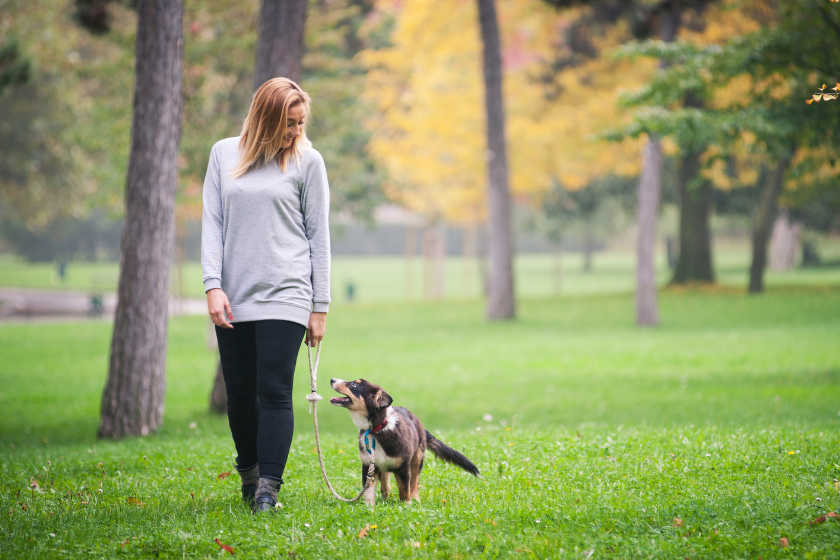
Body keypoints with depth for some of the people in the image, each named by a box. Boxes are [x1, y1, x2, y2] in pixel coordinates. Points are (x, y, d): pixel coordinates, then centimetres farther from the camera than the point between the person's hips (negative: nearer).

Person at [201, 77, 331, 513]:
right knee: (240, 393, 6)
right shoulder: (224, 154, 9)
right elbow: (212, 223, 8)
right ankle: (248, 472, 26)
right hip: (232, 298, 2)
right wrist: (213, 285, -4)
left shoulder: (307, 160, 4)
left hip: (285, 296, -2)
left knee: (274, 392, -10)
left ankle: (268, 489, -10)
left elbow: (319, 235, 5)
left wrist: (320, 306, 2)